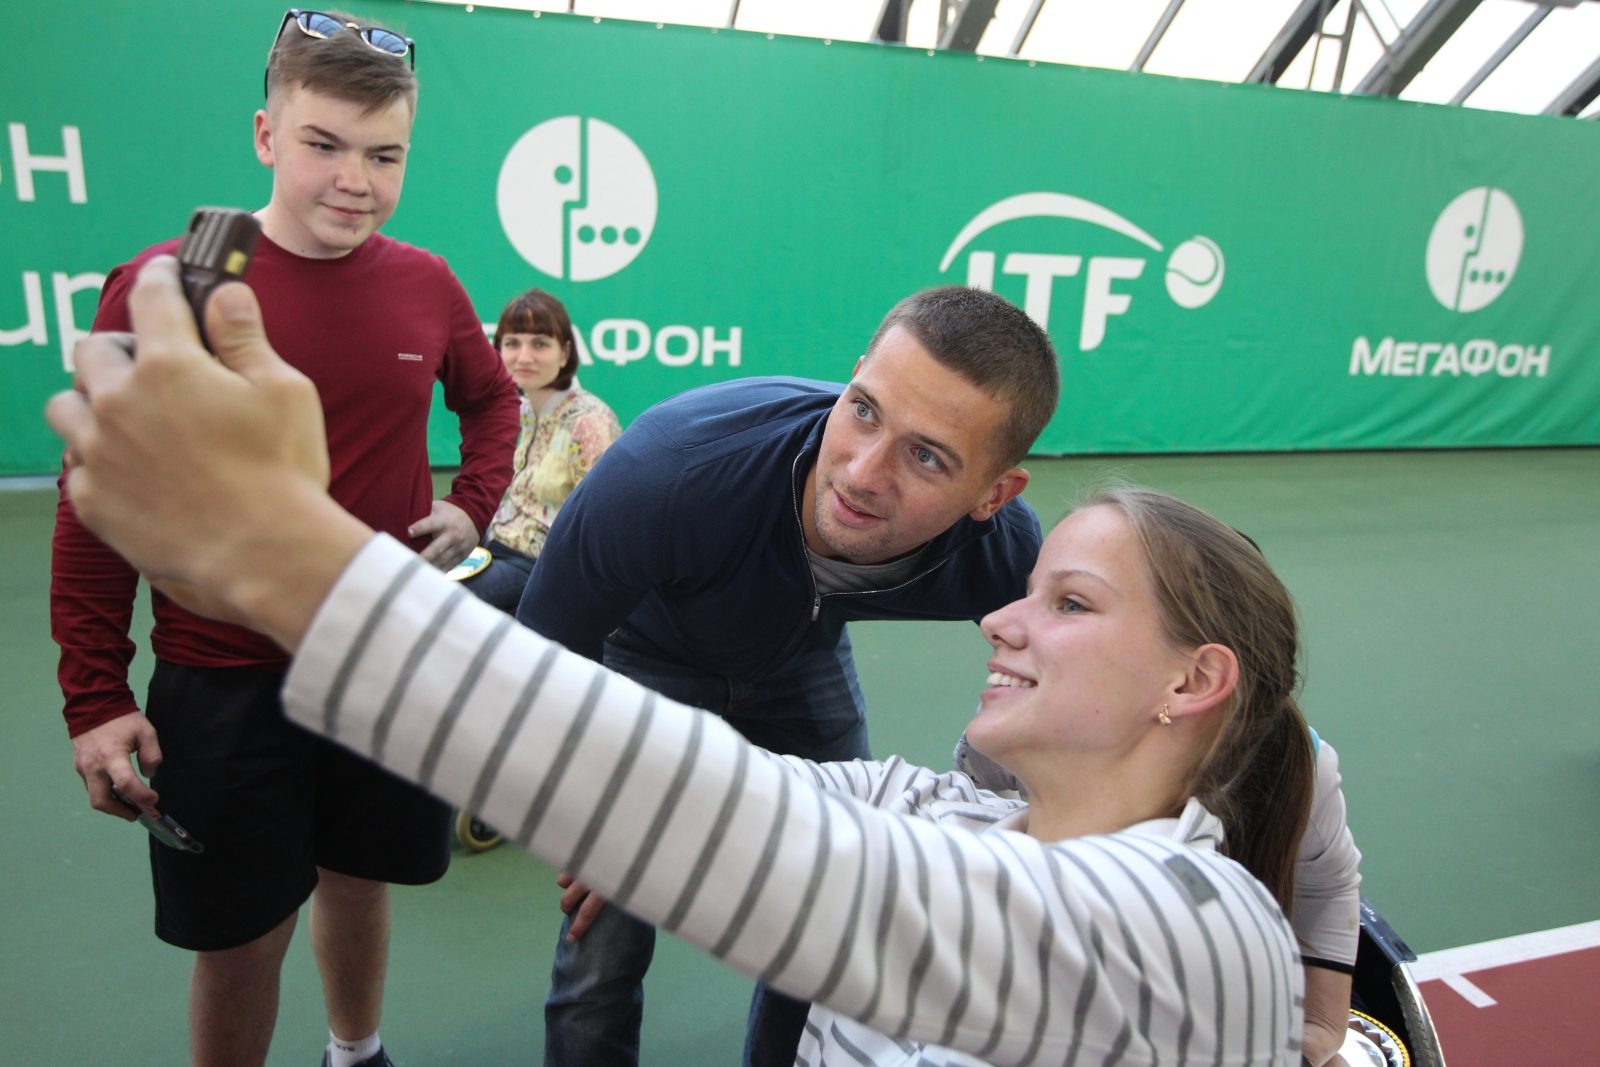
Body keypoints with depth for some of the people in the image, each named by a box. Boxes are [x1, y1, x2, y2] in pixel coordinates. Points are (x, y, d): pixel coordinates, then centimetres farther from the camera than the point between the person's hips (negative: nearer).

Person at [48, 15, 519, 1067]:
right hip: (223, 681, -2)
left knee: (358, 879, 21)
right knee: (241, 938, 10)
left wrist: (473, 504, 2)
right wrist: (97, 698, -6)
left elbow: (494, 397, 18)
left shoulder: (428, 286, -2)